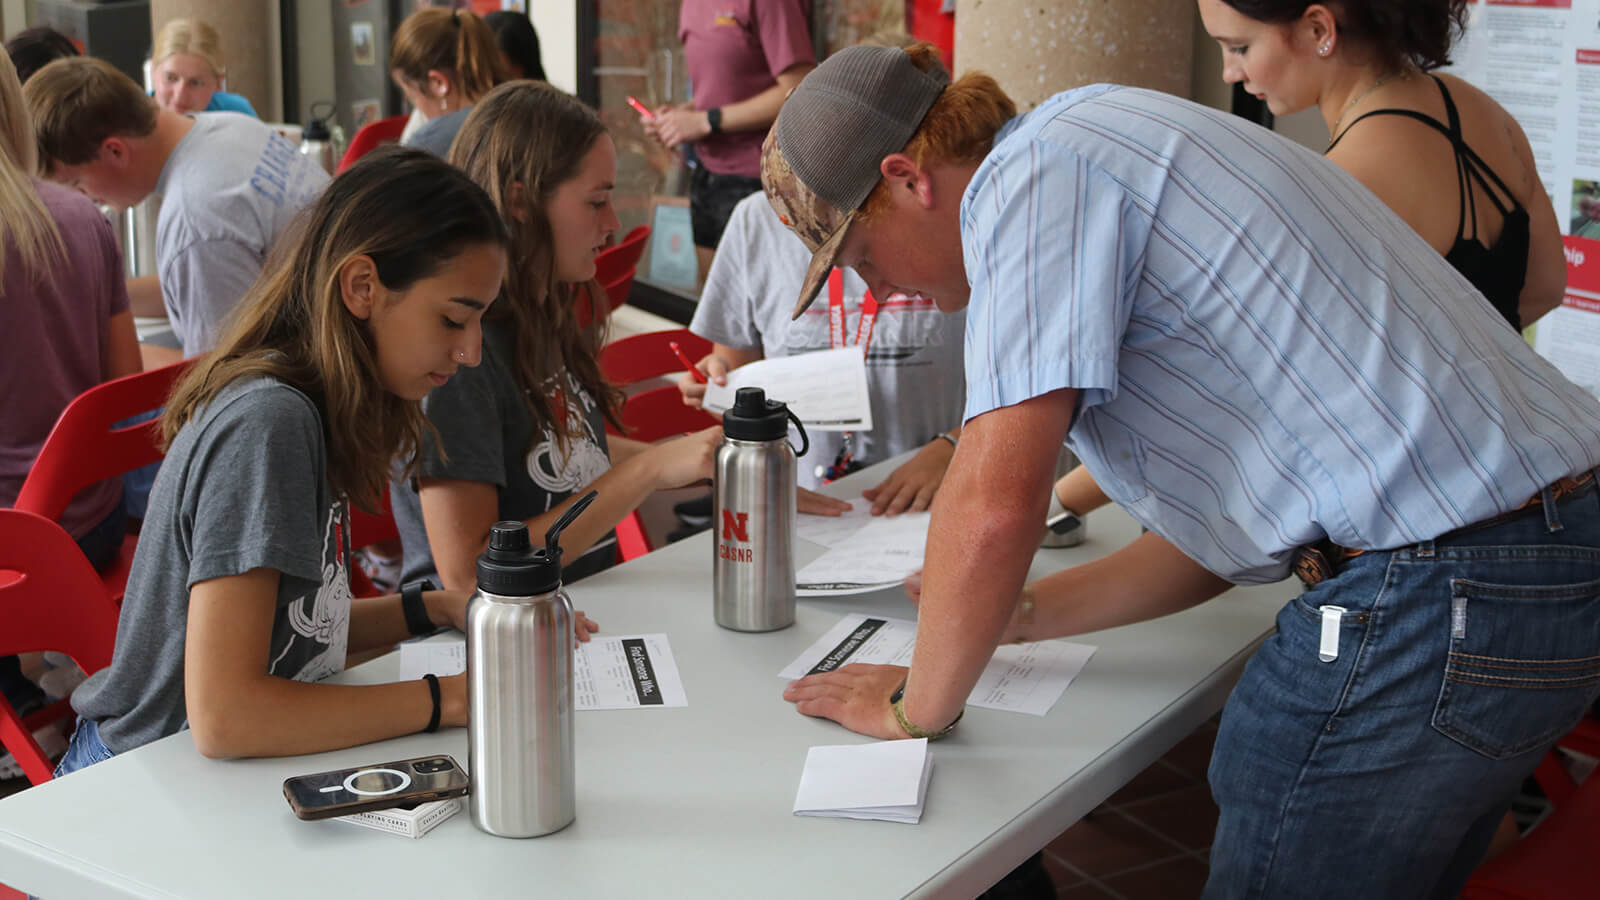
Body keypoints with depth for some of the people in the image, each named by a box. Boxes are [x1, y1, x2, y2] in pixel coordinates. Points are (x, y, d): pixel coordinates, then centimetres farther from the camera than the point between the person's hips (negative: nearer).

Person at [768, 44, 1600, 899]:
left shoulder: (1031, 172, -11)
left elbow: (994, 509, -20)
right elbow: (1223, 520, 22)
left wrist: (917, 704, -3)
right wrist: (1020, 612, 20)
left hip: (1438, 594, -10)